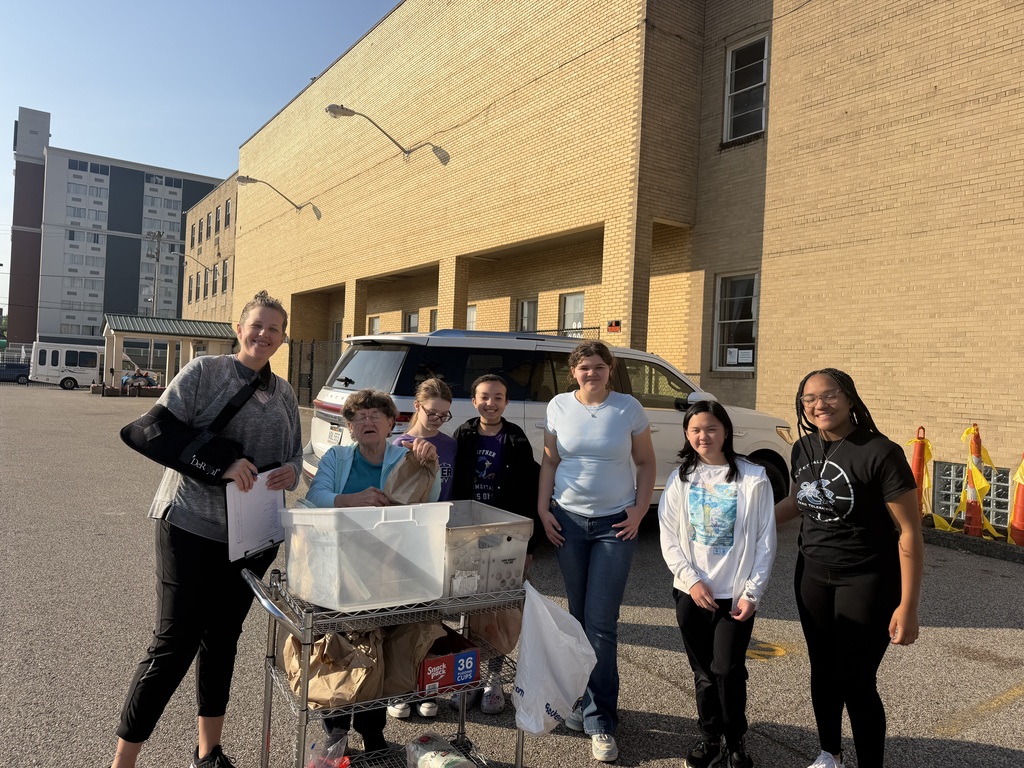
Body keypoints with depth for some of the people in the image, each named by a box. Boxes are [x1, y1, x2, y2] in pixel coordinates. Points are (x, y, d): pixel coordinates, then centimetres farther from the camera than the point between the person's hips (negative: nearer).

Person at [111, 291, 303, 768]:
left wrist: (290, 471, -6)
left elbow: (295, 455, 18)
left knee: (223, 638, 15)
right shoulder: (205, 372, -4)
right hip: (192, 525, -5)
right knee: (174, 642, -2)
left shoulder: (284, 394, 13)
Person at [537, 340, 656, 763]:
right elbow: (549, 462, 6)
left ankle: (599, 720, 8)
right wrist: (543, 509, -1)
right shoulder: (559, 406, 1)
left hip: (615, 524, -2)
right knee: (578, 617, 11)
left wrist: (640, 509, -7)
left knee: (601, 623, -4)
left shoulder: (629, 408, -4)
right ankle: (583, 701, 28)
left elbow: (645, 462, 3)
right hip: (568, 520, 2)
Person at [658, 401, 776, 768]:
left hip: (735, 596, -2)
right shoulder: (680, 479, 1)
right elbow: (669, 539, 1)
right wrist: (692, 580, -8)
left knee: (728, 670, -3)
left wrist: (752, 592, -8)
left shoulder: (753, 479, -7)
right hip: (691, 593, 3)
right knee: (703, 672, 12)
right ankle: (709, 736, 31)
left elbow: (765, 541, -4)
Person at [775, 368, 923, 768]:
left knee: (855, 679, 1)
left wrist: (907, 606, -18)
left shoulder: (880, 453, -20)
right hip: (812, 574, 6)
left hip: (867, 581, -5)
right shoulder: (803, 448, -2)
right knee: (823, 670, 17)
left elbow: (910, 531, -17)